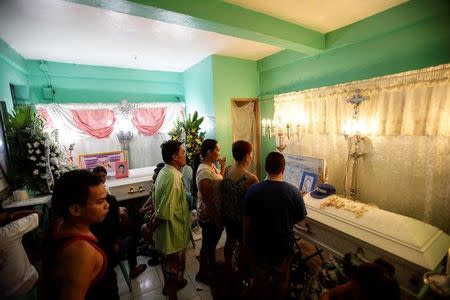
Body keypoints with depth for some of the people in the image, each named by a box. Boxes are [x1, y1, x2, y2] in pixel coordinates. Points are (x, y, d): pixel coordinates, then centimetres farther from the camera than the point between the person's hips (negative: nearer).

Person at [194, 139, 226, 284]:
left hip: (216, 212, 9)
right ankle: (202, 274, 36)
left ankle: (212, 264, 51)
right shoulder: (204, 171, -29)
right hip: (209, 216, -9)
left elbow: (220, 180, 15)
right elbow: (208, 200, -27)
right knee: (207, 244, 13)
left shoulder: (211, 165, 0)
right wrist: (217, 218, -20)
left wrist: (223, 166, 2)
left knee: (213, 241, 28)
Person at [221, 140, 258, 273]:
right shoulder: (251, 178, -30)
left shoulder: (226, 172, -10)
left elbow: (224, 194, 2)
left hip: (228, 216, 6)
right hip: (243, 219, -6)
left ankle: (228, 268, 49)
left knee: (230, 241, 27)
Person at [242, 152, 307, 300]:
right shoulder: (293, 191, -20)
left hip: (259, 243, 1)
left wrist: (246, 237, 6)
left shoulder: (253, 190, -20)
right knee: (281, 278, 27)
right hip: (283, 244, 0)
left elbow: (246, 218, -11)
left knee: (261, 276, 26)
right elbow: (300, 218, -6)